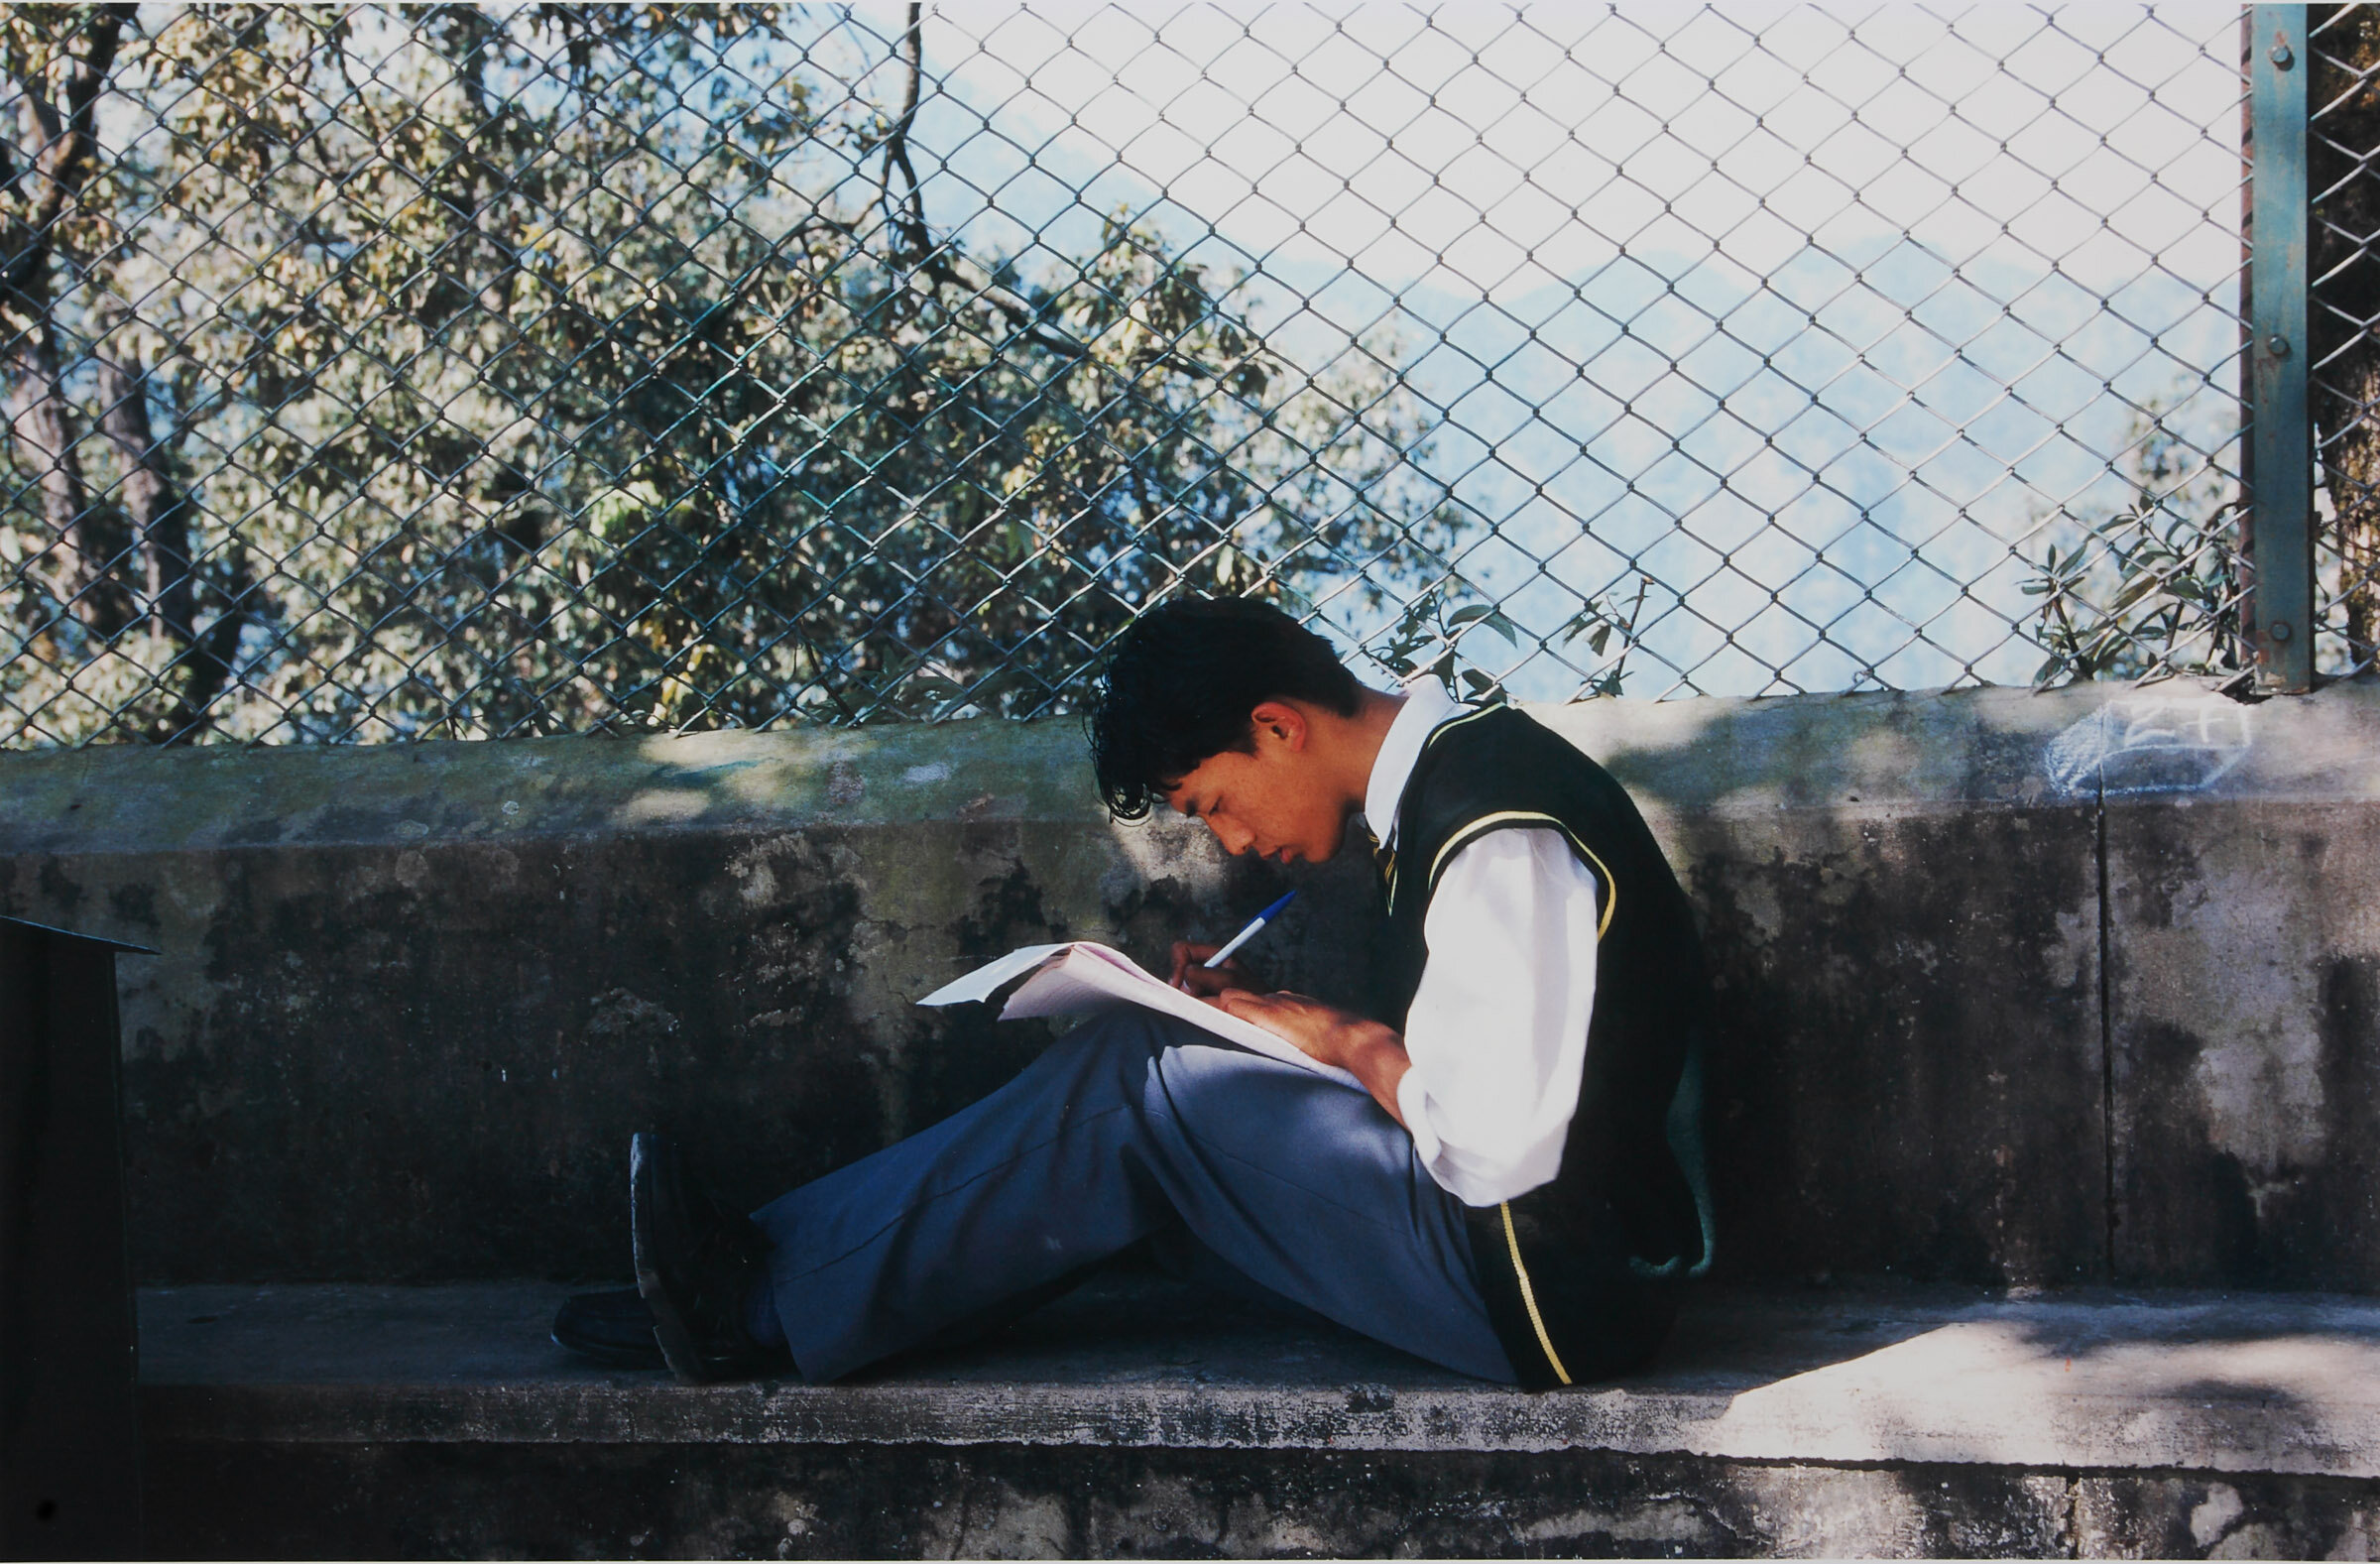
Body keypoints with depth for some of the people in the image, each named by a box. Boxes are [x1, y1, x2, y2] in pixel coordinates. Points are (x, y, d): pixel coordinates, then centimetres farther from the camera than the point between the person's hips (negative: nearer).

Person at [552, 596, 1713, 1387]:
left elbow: (1496, 1147, -24)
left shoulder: (1497, 836, -20)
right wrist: (1269, 1018, 6)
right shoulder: (1447, 782, 12)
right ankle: (761, 1295, -1)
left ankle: (768, 1305, -3)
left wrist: (1341, 1038, -7)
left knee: (1131, 1092, -11)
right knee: (1143, 1087, 3)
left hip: (1552, 1289, -10)